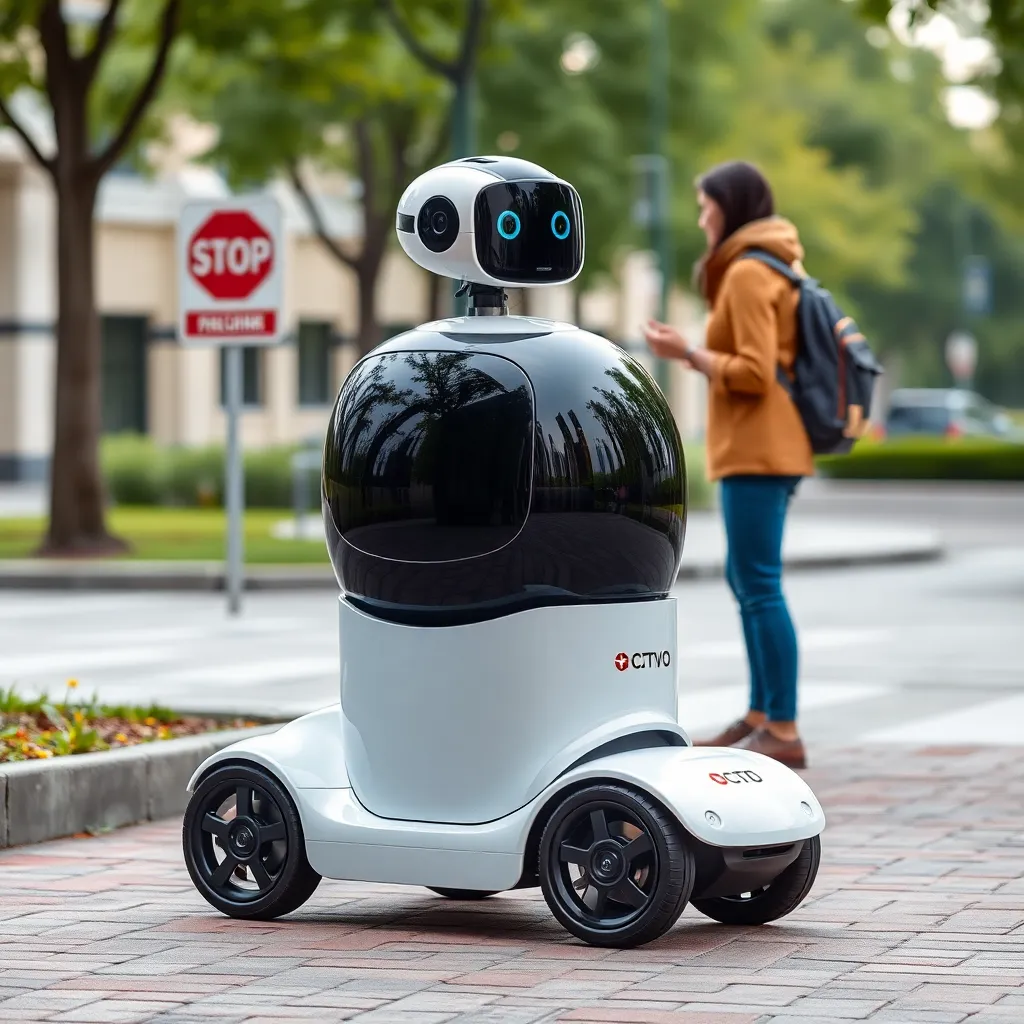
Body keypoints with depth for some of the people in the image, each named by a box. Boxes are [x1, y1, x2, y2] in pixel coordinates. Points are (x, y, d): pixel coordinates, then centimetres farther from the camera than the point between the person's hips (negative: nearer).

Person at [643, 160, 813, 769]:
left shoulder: (747, 273, -13)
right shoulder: (777, 266, 16)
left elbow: (755, 374, -19)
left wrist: (687, 355, -12)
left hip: (757, 449, -10)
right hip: (771, 446, 10)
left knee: (760, 585, -9)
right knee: (745, 580, 15)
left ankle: (784, 732, -9)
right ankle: (760, 715, 21)